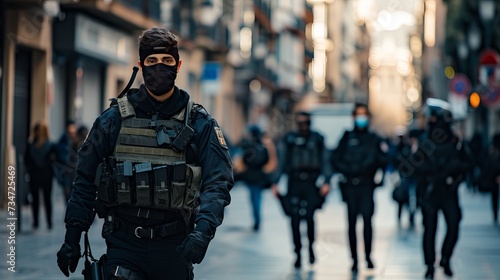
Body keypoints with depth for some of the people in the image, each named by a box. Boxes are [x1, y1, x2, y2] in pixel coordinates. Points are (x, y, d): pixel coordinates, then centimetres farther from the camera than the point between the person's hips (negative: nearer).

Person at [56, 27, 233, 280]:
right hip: (123, 244, 0)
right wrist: (72, 237, 4)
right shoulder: (115, 118, 3)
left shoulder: (198, 123, 1)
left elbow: (218, 182, -5)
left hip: (174, 248, 1)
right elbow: (85, 179, 7)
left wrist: (203, 230, -22)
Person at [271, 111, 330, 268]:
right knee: (295, 219, -4)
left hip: (312, 182, -1)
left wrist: (326, 182, -2)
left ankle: (311, 247, 8)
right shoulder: (289, 139, 10)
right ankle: (298, 254, 6)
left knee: (309, 216, -15)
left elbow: (324, 161, 9)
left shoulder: (317, 139, 10)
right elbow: (282, 162, 11)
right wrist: (276, 183, 3)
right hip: (294, 183, 1)